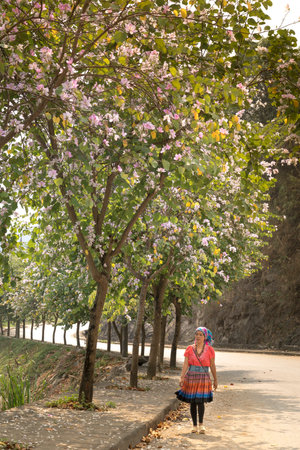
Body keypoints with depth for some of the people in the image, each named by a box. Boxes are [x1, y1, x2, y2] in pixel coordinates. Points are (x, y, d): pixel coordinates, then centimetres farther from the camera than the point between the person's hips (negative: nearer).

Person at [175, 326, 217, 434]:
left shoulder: (209, 350, 2)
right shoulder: (190, 349, 5)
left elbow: (212, 366, 8)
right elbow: (185, 364, 2)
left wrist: (215, 380, 12)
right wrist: (182, 378, -6)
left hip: (203, 378, -2)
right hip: (191, 377, 2)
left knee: (200, 401, -14)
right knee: (192, 402, 4)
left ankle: (201, 425, -7)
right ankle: (194, 425, 14)